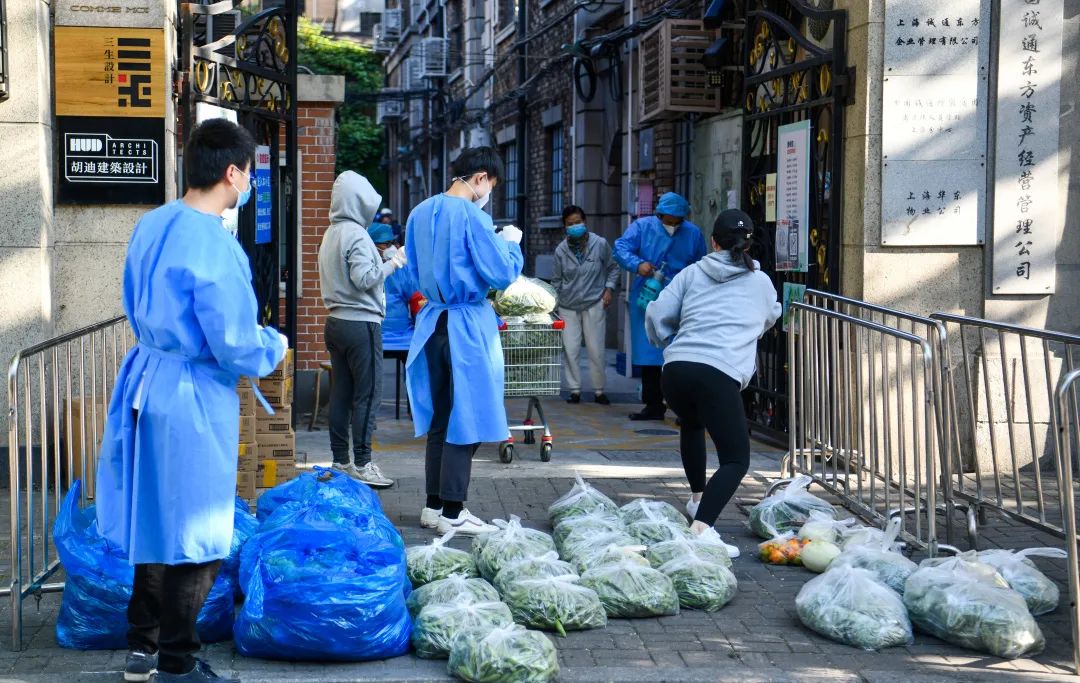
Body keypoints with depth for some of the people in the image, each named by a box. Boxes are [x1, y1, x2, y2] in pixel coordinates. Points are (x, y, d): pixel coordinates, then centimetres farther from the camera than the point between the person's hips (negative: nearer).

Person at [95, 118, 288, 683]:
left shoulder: (151, 225, 4)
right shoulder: (214, 244, -22)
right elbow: (236, 346, -19)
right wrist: (274, 347, 0)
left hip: (146, 379, 9)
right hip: (192, 399, -8)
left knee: (156, 520, 19)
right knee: (194, 537, 5)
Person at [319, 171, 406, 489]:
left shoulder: (331, 234, 13)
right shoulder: (356, 234, -14)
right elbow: (364, 279, -21)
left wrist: (383, 259, 15)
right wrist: (392, 263, -8)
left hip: (335, 321, 9)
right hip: (361, 323, -9)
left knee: (341, 393, 10)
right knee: (368, 395, -5)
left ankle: (341, 461, 14)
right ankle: (361, 464, -4)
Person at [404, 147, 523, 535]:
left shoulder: (421, 213, 10)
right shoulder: (472, 216, -15)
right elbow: (502, 274, -15)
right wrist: (510, 243, 3)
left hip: (433, 322, 8)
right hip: (467, 326, -8)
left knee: (439, 419, 15)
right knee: (466, 421, -1)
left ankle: (434, 506, 22)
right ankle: (452, 513, 3)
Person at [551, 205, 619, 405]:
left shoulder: (600, 244, -5)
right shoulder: (561, 250, 0)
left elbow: (613, 268, 8)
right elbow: (557, 280, 11)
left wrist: (609, 289, -4)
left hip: (594, 305, -2)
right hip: (568, 306, 2)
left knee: (596, 350, 0)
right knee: (570, 350, -1)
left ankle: (599, 390, 13)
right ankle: (575, 390, 11)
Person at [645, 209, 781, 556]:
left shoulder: (693, 273, 17)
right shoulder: (761, 282, 18)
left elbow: (656, 316, 11)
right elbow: (770, 319, 38)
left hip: (676, 368, 4)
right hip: (720, 375, -3)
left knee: (692, 424, 35)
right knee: (736, 459, 0)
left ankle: (698, 497, 48)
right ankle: (700, 529, -21)